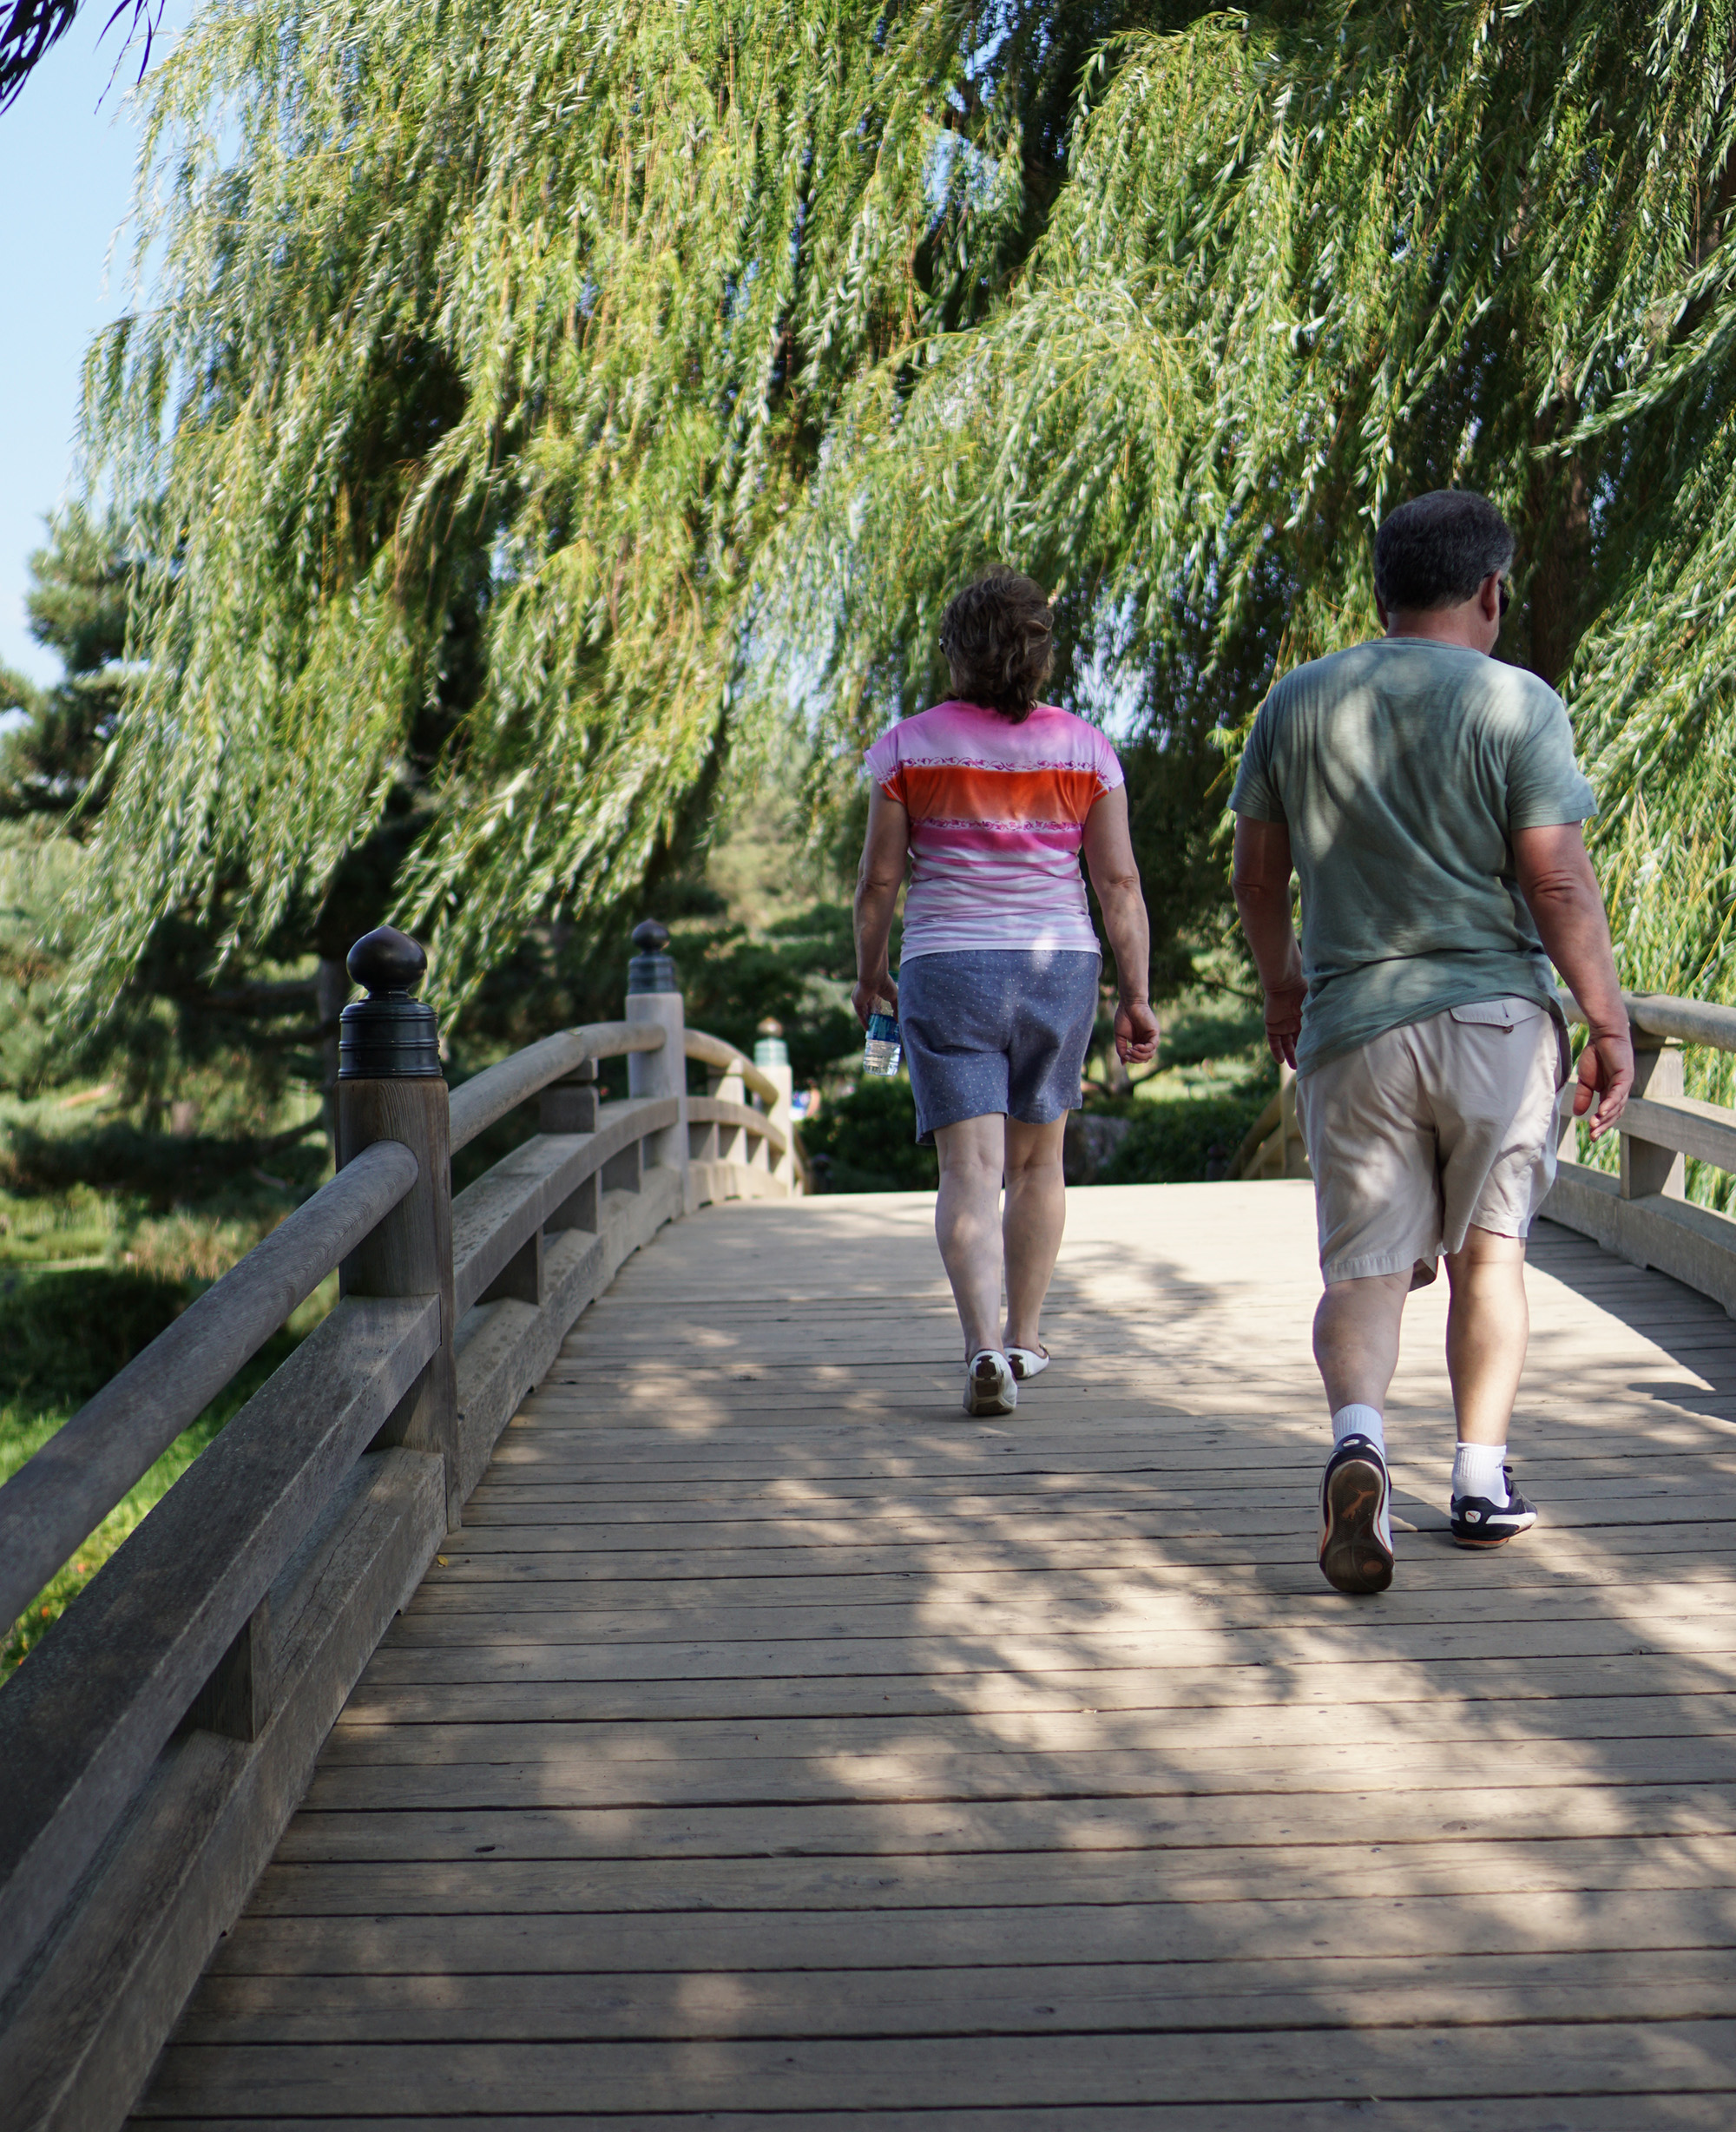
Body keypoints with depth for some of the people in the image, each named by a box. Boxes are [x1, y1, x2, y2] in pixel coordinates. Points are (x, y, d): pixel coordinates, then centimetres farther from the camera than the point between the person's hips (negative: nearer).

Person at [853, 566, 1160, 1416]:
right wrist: (1137, 994, 1)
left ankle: (983, 1343, -23)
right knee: (1037, 1161, 18)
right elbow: (1119, 881, -3)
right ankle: (1023, 1338, 28)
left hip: (946, 969, -2)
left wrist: (869, 971, 14)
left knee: (970, 1167, -5)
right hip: (1058, 966, 2)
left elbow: (878, 879, -1)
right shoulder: (1084, 747, 0)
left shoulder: (908, 747, -2)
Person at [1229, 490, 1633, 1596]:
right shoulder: (1516, 703, -6)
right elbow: (1559, 882, -10)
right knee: (1490, 1250, 13)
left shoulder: (1296, 703, 6)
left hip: (1352, 1025, 2)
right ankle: (1483, 1479, 15)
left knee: (1366, 1267, 3)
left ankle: (1358, 1435, -23)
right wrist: (1611, 1024, -3)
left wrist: (1281, 983, 27)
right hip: (1498, 1016, -2)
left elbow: (1257, 873, 12)